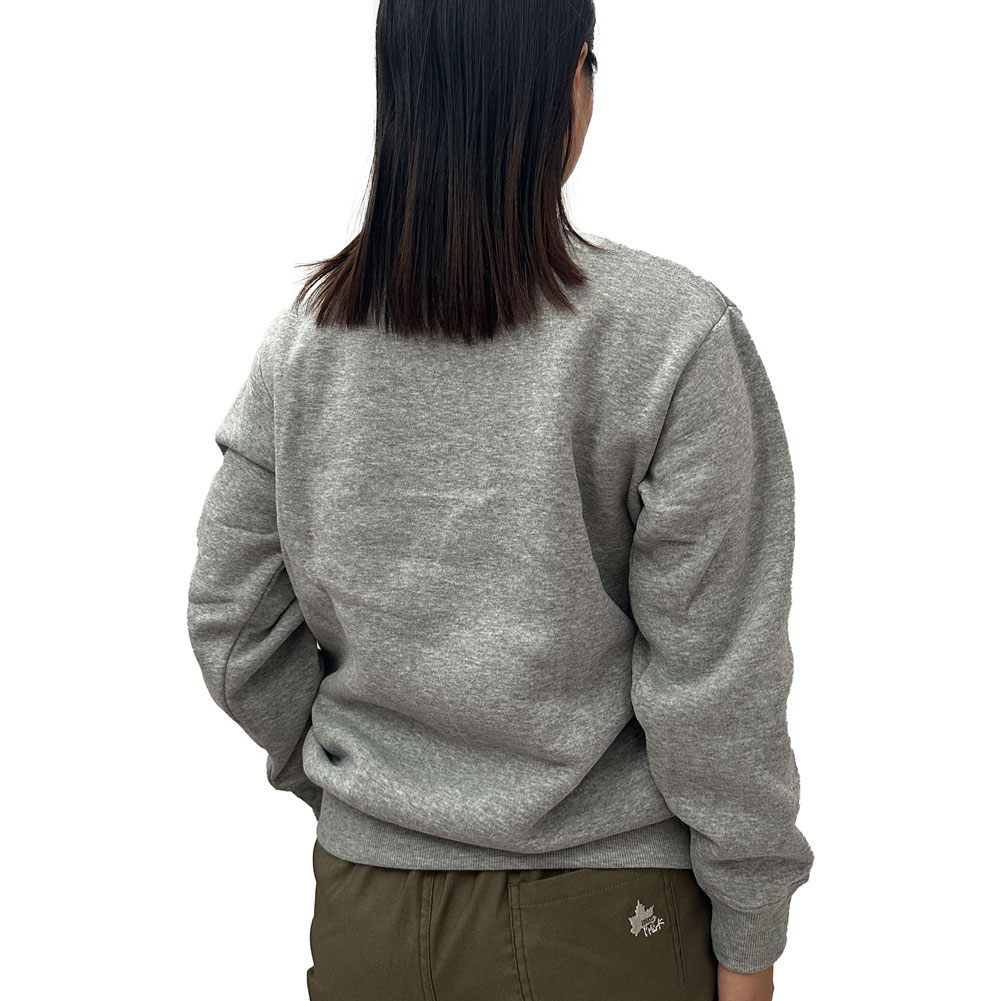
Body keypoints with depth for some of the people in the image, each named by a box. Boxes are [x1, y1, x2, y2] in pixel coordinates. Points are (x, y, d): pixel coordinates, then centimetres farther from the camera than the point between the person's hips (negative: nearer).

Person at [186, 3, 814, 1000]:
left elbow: (232, 629, 0)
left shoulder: (302, 337, -6)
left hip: (363, 892, 3)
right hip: (599, 915, -3)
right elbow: (712, 676, -15)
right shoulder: (673, 333, -17)